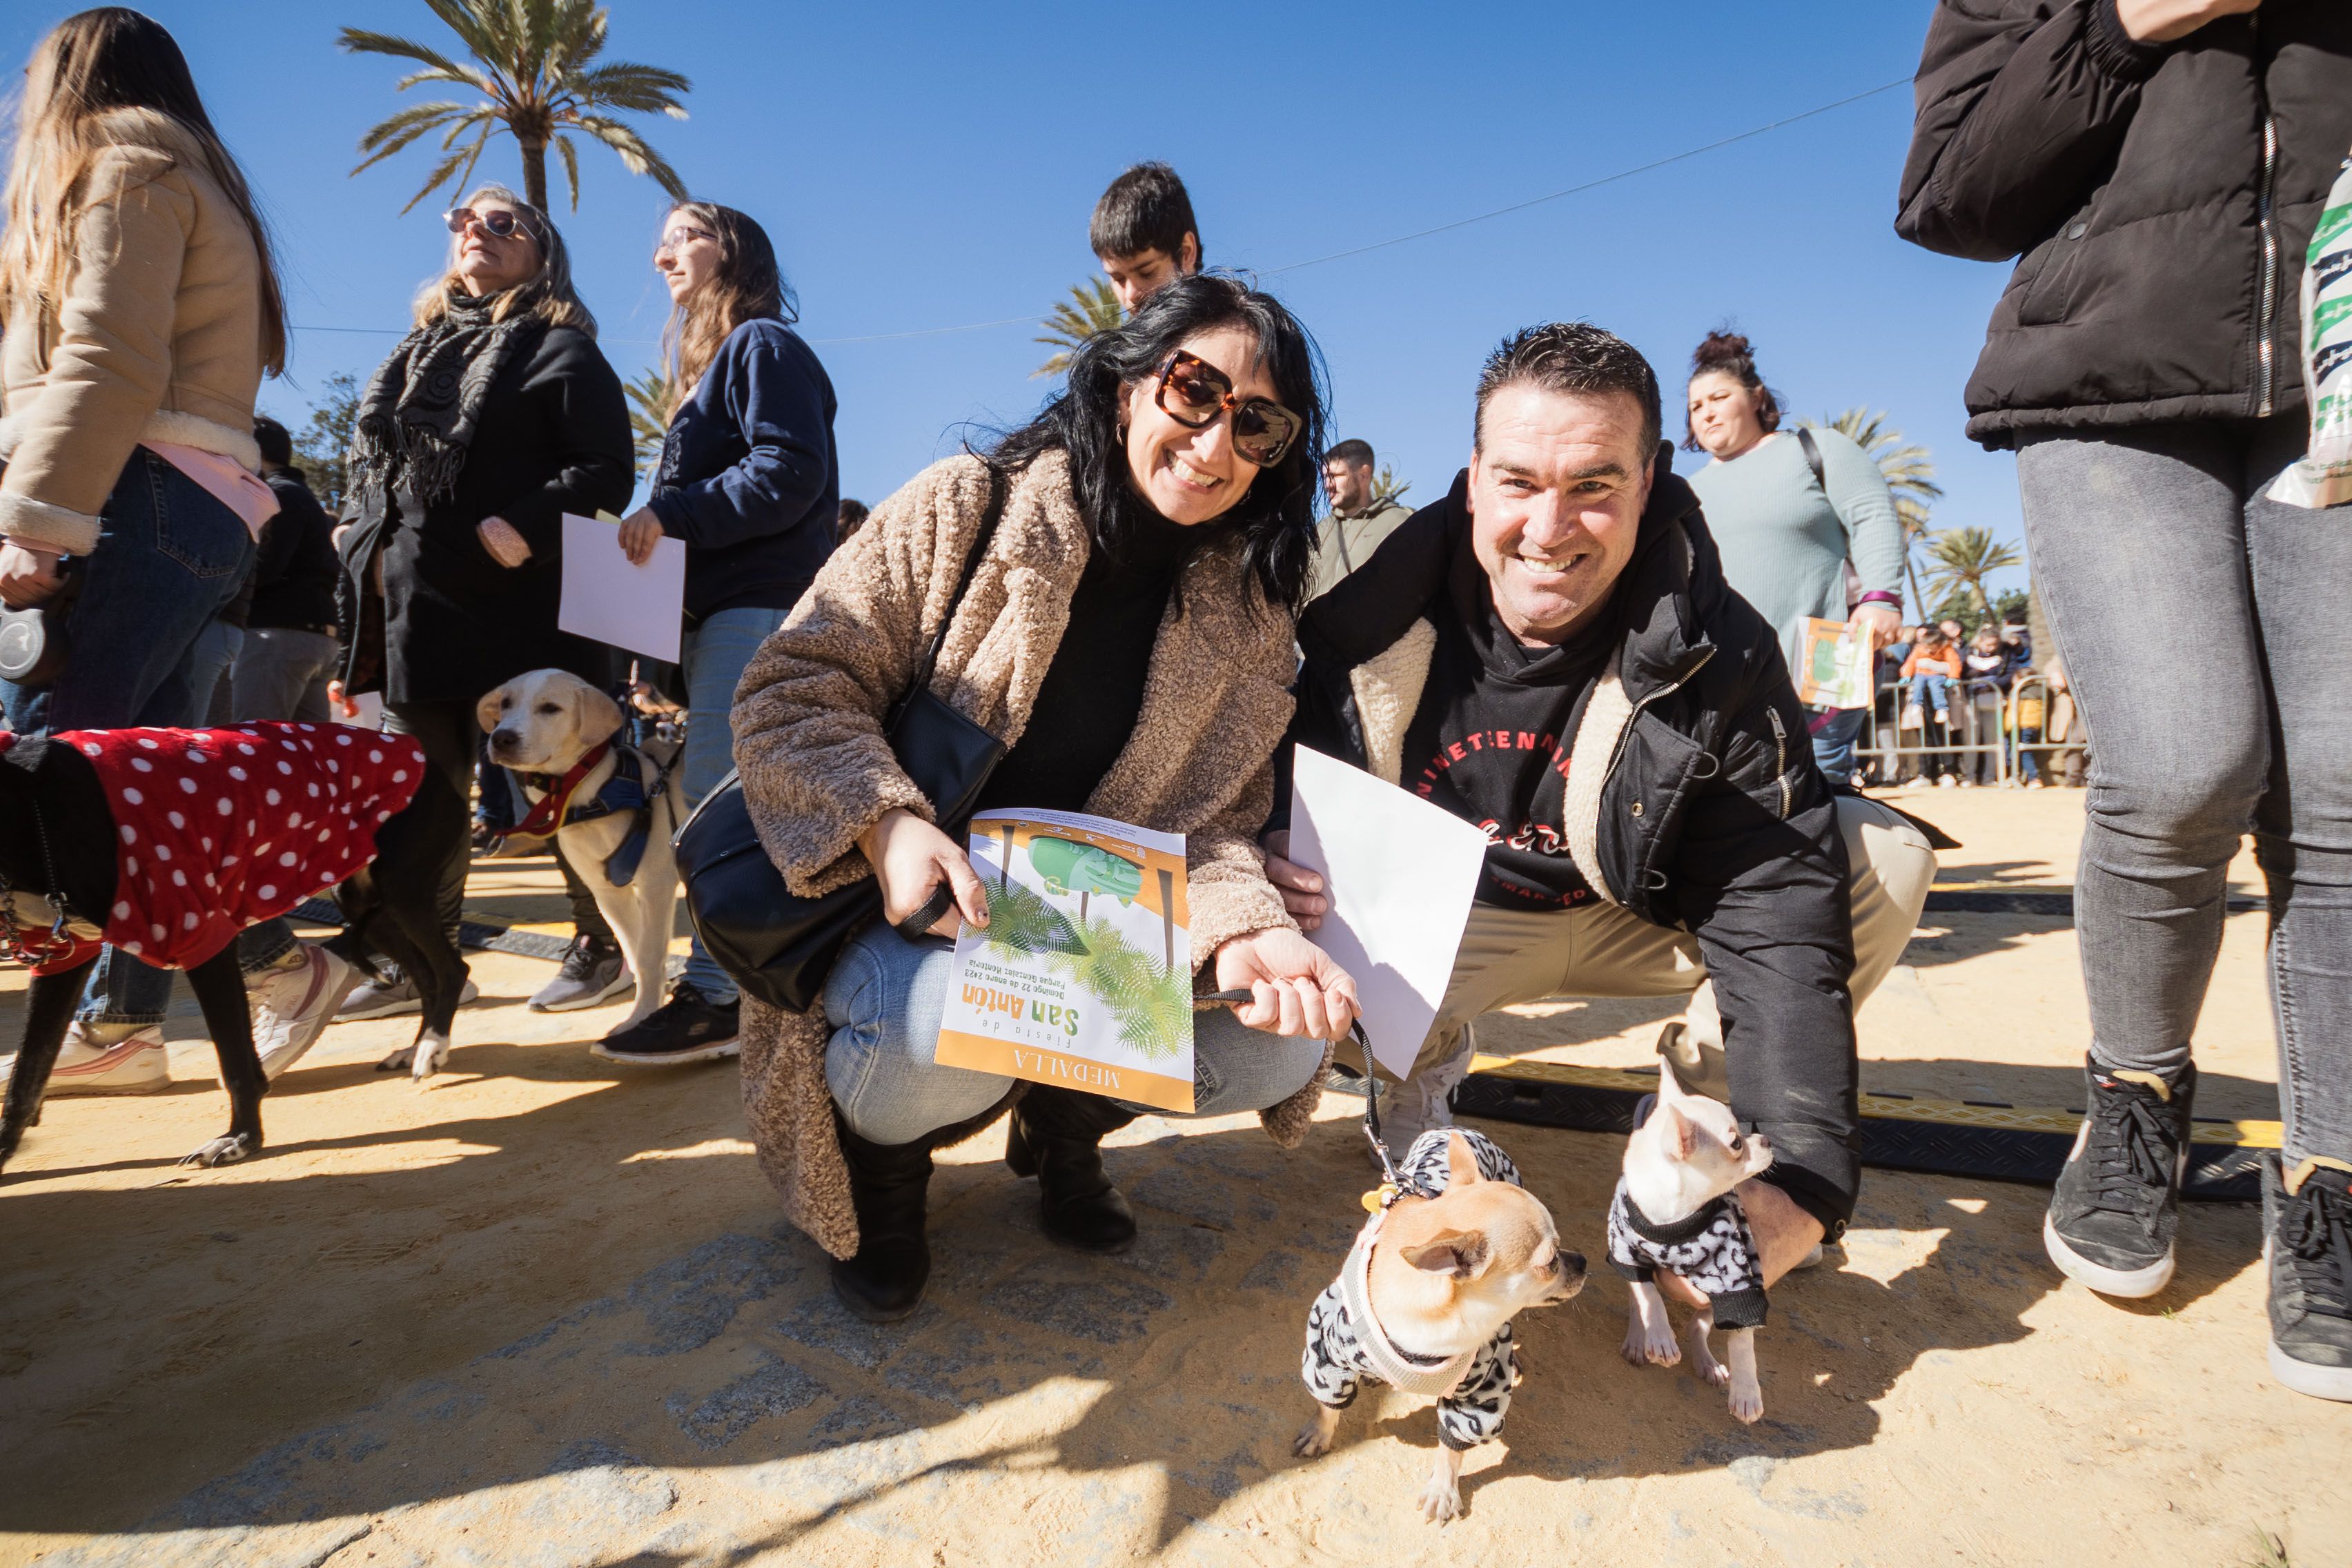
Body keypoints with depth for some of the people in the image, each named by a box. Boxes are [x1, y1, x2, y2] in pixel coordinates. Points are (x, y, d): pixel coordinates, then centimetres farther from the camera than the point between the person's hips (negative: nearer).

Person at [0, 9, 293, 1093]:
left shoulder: (121, 165, 3)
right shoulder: (199, 184, 29)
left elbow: (108, 364, -13)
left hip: (146, 501, -9)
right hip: (209, 514, 9)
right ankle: (122, 1022, 8)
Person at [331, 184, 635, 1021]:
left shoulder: (561, 349, 2)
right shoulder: (417, 351, 22)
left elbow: (607, 473, -9)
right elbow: (369, 469, 25)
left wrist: (524, 526, -21)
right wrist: (367, 561, 13)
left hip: (519, 615, -7)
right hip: (416, 616, 7)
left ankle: (602, 947, 13)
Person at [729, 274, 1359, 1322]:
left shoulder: (1248, 619, -1)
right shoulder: (965, 508, -11)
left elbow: (1207, 822, -4)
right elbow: (788, 693, -12)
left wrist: (1245, 928, -26)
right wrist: (886, 823, -31)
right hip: (894, 918, -3)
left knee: (1287, 1044, -15)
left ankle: (1066, 1117, 16)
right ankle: (879, 1150, 3)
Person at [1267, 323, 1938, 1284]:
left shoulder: (1720, 655, -21)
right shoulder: (1380, 617, -19)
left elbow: (1778, 908, -26)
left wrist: (1800, 1177, -36)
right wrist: (1277, 853, -30)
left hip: (1643, 920, 1)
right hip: (1441, 925, 0)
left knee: (1887, 859, -20)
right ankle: (1423, 1065, 5)